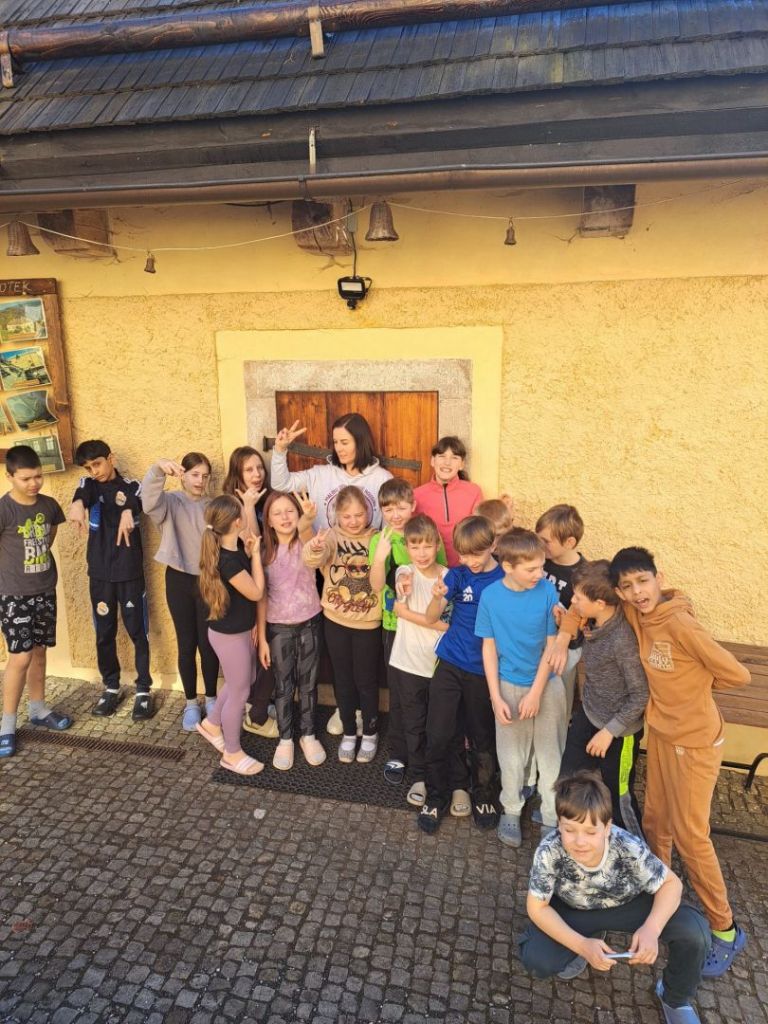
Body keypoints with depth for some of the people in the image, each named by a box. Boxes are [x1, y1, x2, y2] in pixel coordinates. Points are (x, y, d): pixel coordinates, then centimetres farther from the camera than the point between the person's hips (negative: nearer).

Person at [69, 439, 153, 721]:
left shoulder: (131, 486, -1)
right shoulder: (89, 484, 3)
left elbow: (141, 501, -24)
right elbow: (82, 494, -22)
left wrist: (128, 511, -48)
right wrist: (77, 503, -47)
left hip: (130, 572, -2)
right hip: (99, 572, 2)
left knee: (137, 631, 3)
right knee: (104, 633, 11)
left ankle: (143, 689, 15)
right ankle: (111, 686, 28)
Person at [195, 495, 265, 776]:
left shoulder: (236, 547, -4)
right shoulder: (228, 560, -30)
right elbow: (256, 592, -22)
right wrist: (255, 554, -18)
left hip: (240, 629, 9)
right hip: (230, 635, -9)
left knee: (241, 683, 26)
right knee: (239, 692, 7)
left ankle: (212, 723, 47)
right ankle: (232, 754, 26)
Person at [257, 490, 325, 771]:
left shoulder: (305, 542, -11)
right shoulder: (265, 552, -5)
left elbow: (306, 533, -39)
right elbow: (262, 597, -3)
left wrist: (306, 521, -63)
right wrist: (261, 638, -4)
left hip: (309, 623, -1)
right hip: (278, 628, 1)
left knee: (308, 683, 13)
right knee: (283, 685, 12)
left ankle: (309, 735, 32)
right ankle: (285, 740, 30)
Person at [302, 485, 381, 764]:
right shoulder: (331, 536, -8)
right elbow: (313, 560, -28)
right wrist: (314, 548, -50)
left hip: (368, 622, 0)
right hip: (335, 620, 1)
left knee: (366, 679, 11)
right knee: (343, 679, 14)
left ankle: (370, 733, 31)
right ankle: (348, 733, 32)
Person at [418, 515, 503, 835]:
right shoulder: (457, 575, -1)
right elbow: (431, 617, -6)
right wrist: (437, 597, -27)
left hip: (484, 671, -1)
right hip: (450, 665, 1)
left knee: (482, 736, 13)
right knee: (439, 734, 3)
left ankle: (483, 794, 35)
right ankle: (438, 794, 24)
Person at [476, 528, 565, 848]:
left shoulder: (547, 591, -16)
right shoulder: (491, 596, -14)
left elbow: (551, 644, -9)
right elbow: (489, 647, -6)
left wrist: (536, 693, -11)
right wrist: (496, 697, -9)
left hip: (546, 684, 0)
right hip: (509, 686, 0)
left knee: (551, 754, 10)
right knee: (512, 755, 14)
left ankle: (551, 818, 29)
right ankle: (511, 811, 36)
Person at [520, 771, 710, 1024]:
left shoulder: (630, 849, -34)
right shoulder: (548, 852, -34)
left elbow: (671, 883, -18)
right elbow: (537, 907, -20)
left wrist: (651, 929, -35)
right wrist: (582, 945, -31)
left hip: (628, 905, 0)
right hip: (573, 910, 0)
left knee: (695, 932, -23)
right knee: (535, 960, -23)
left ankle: (675, 997, 10)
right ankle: (585, 942, 11)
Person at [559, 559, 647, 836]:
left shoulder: (623, 640, -32)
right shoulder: (594, 623, -10)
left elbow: (640, 695, -23)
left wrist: (609, 731, -16)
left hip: (619, 729, -7)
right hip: (588, 714, 7)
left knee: (618, 796, 13)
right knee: (568, 780, 17)